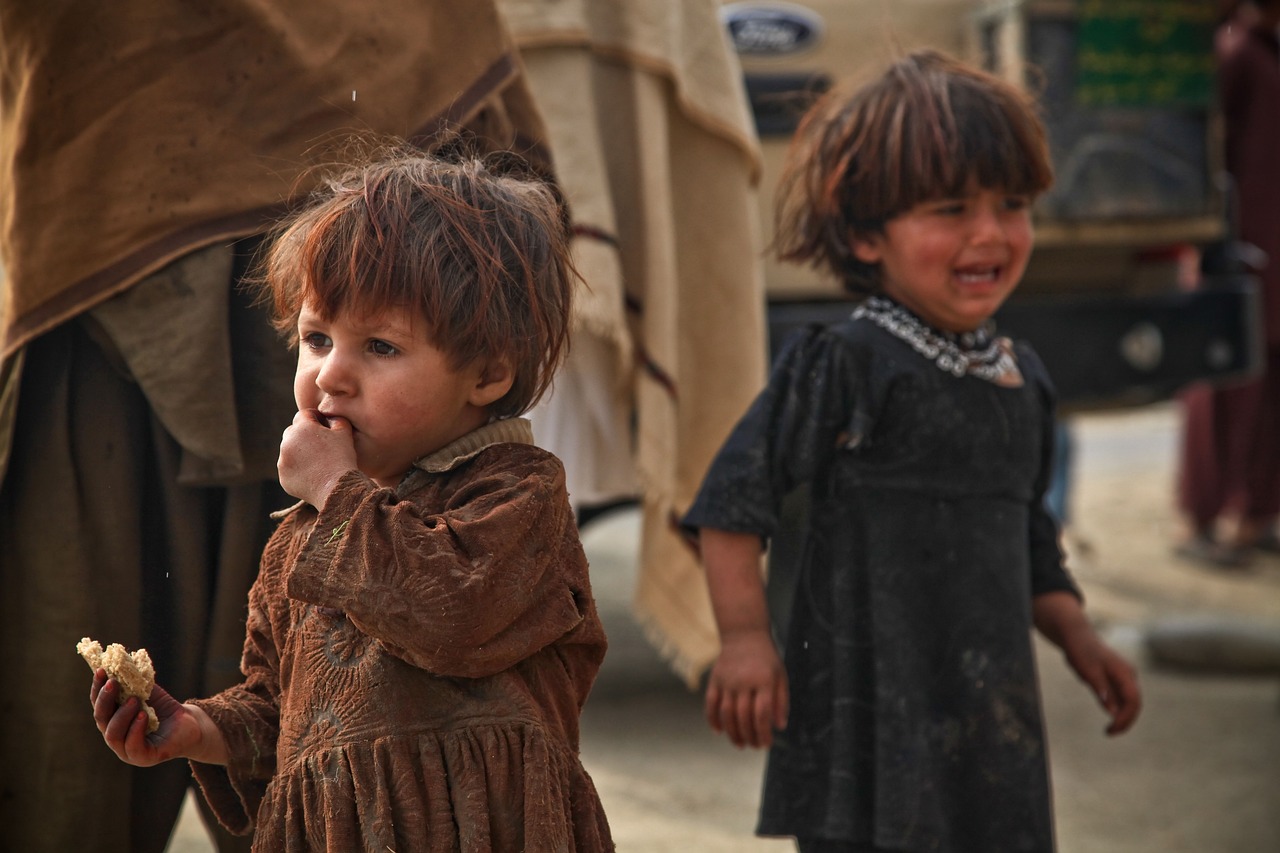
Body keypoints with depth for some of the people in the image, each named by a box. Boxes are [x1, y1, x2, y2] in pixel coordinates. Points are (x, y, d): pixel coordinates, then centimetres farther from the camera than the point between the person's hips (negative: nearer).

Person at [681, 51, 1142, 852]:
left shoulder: (1023, 378, 11)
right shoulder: (845, 366, -11)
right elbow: (736, 493, -10)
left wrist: (1079, 638, 12)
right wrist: (744, 637, -14)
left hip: (990, 707, 7)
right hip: (869, 710, -7)